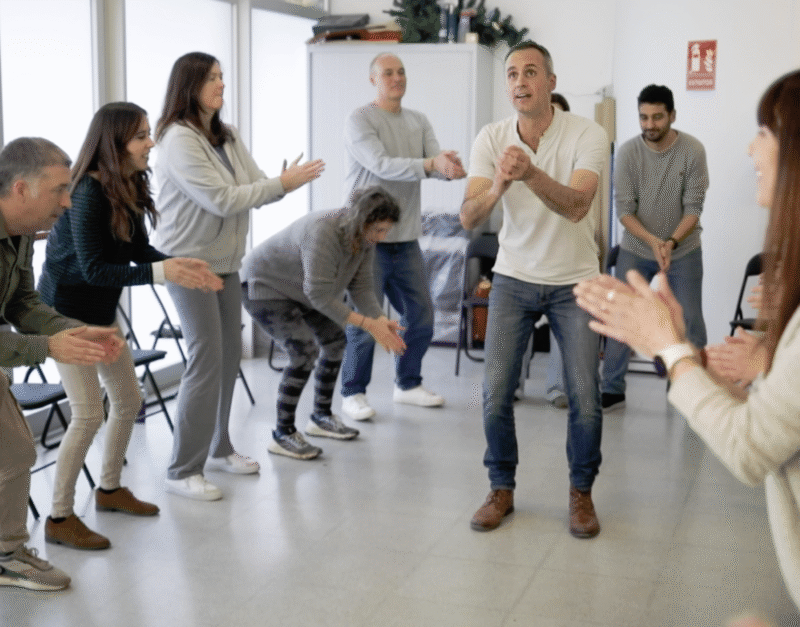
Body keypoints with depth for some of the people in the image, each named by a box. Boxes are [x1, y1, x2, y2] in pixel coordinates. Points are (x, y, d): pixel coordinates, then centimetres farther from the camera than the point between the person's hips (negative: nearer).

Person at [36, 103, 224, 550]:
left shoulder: (128, 188, -3)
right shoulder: (90, 193, -25)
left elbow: (140, 250, 4)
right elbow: (94, 269, -27)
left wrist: (182, 266, -13)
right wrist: (159, 273, -35)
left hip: (102, 309, 8)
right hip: (67, 308, -8)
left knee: (129, 400, 15)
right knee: (90, 414, -8)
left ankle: (110, 489, 34)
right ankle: (60, 518, 5)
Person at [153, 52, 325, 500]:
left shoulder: (228, 137, 9)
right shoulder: (179, 140, -16)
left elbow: (255, 188, 4)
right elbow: (221, 200, -23)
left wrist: (286, 182, -17)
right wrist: (281, 183, -20)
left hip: (227, 261, 8)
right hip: (190, 261, -8)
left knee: (230, 355, 12)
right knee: (207, 359, -8)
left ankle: (219, 448, 28)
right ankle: (183, 471, 1)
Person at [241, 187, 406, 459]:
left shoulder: (364, 237, -11)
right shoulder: (322, 232, -37)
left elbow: (361, 285, -10)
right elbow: (319, 294, -36)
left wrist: (381, 320, -27)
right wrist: (367, 324, -37)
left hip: (296, 289, 9)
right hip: (263, 286, -9)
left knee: (335, 341, 9)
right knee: (304, 351, -20)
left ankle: (321, 416, 26)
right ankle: (283, 434, -9)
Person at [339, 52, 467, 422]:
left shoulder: (419, 122, 12)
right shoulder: (359, 121, -7)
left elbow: (435, 164, -2)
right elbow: (382, 165, -21)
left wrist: (451, 167, -26)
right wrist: (431, 163, -32)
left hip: (406, 238, 6)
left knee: (421, 316, 11)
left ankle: (408, 384, 29)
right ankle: (353, 392, 14)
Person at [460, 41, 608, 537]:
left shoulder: (588, 136, -15)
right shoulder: (491, 139, -8)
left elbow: (576, 206, -30)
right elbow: (468, 218, -17)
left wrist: (531, 173, -47)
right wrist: (497, 187, -39)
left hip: (574, 282, -2)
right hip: (514, 278, 2)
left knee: (585, 398, -4)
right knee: (496, 393, -4)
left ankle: (582, 492, 18)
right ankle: (502, 490, 16)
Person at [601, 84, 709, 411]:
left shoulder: (693, 150, -15)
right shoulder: (627, 152, -14)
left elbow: (693, 207, -15)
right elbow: (624, 209, -15)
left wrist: (671, 242, -30)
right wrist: (653, 241, -29)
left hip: (684, 251, -1)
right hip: (635, 249, 1)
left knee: (690, 320, 0)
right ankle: (612, 389, 10)